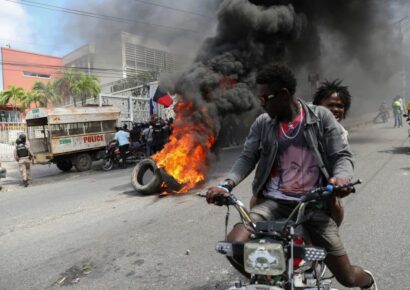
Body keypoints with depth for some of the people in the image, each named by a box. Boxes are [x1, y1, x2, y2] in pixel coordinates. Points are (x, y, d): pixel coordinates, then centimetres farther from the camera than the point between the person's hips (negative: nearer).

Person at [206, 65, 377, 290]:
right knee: (234, 246, -22)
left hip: (314, 205, -1)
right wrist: (226, 185, -18)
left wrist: (341, 178, -26)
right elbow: (247, 158, 0)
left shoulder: (321, 117, -1)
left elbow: (342, 155, -2)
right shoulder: (262, 123, 3)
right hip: (274, 202, 1)